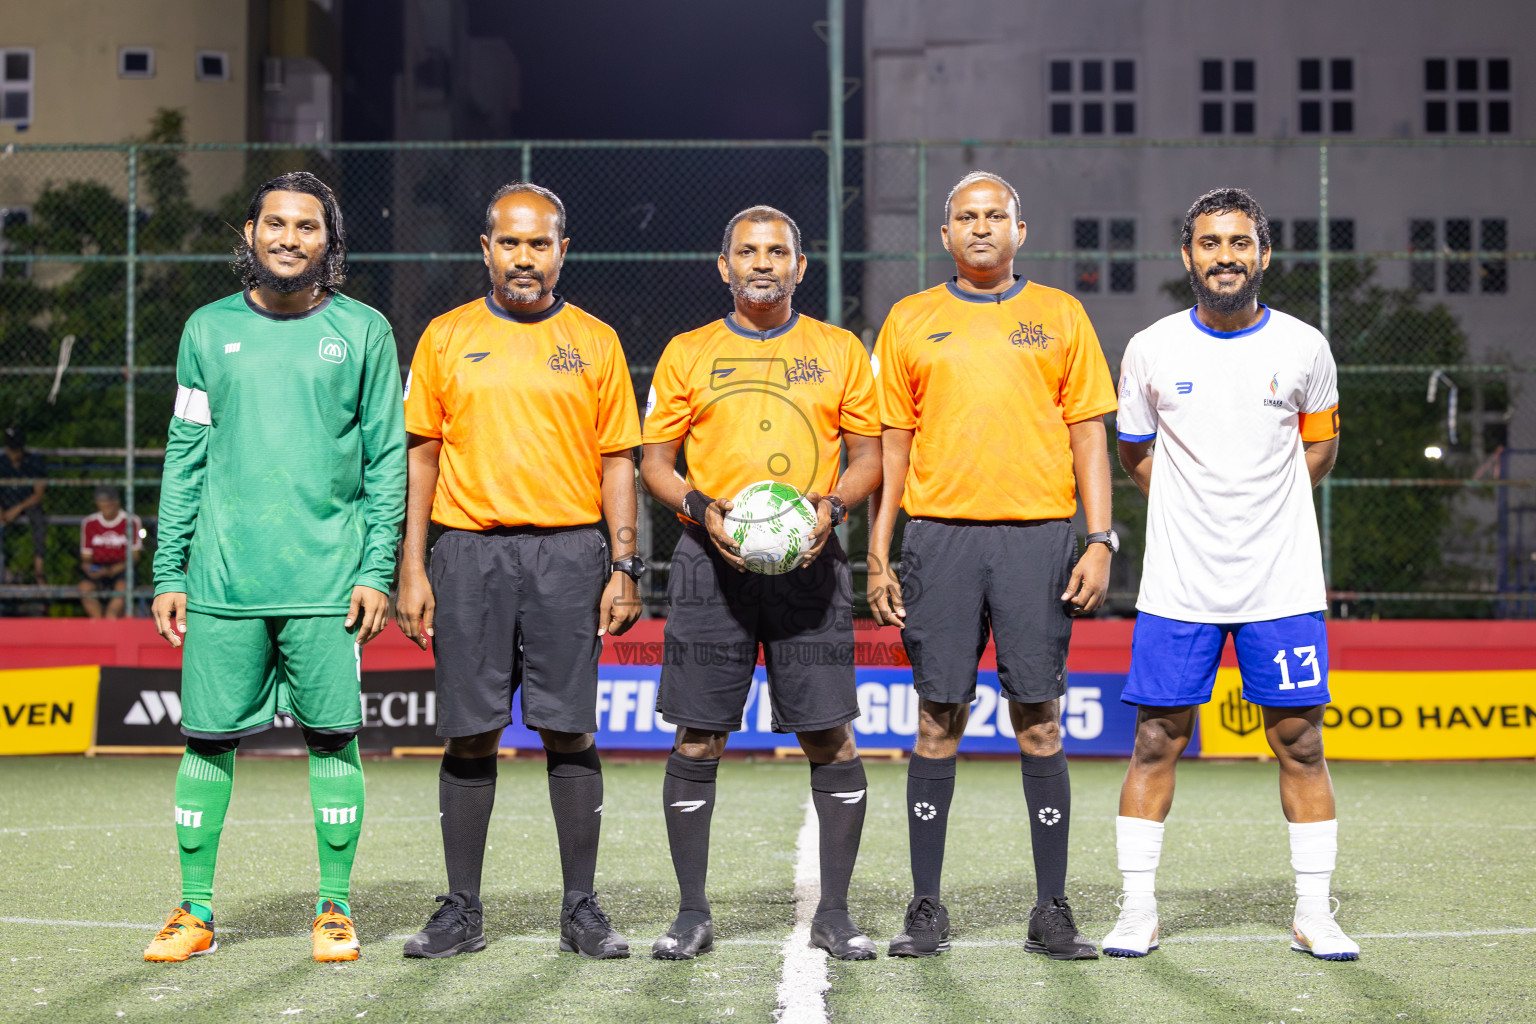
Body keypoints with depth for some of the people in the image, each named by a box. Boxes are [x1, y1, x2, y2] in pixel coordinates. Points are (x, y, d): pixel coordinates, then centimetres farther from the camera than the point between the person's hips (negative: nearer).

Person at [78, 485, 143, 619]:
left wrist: (111, 570, -20)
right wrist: (89, 569, -17)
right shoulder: (89, 523, 6)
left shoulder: (131, 522, -2)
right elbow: (86, 558, 8)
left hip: (121, 569, -2)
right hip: (98, 570, 2)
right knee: (85, 586, -31)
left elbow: (133, 557, -4)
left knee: (123, 586, -36)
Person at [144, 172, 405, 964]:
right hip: (222, 579, 1)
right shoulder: (209, 329, 10)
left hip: (326, 579, -1)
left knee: (332, 738, 2)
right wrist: (168, 571, 6)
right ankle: (194, 911, 14)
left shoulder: (362, 331, 5)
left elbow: (387, 458, 4)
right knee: (209, 741, 4)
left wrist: (378, 569, -4)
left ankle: (335, 908, 14)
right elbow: (184, 457, 11)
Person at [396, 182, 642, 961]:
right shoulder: (446, 338, 9)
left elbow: (618, 460, 8)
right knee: (469, 734, 2)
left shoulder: (595, 341, 9)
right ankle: (462, 910, 11)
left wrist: (624, 567, -1)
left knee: (569, 731, -1)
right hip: (469, 550, 0)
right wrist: (411, 569, 1)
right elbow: (420, 455, 8)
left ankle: (581, 909, 8)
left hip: (568, 552, 0)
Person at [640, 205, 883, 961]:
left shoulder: (839, 351, 10)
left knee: (830, 735, -3)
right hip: (712, 560, 0)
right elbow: (655, 460, 9)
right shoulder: (687, 353, 10)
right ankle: (692, 913, 10)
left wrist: (831, 505, -9)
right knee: (696, 737, 0)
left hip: (810, 560, 0)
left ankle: (834, 913, 8)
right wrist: (701, 508, -9)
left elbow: (869, 454, 10)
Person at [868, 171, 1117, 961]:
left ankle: (1053, 911, 6)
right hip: (939, 537, 0)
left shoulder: (1060, 315, 10)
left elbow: (1088, 435, 8)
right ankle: (925, 909, 9)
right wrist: (878, 555, 4)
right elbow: (892, 443, 11)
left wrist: (1100, 541, -1)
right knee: (938, 720, 2)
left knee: (1039, 721, 0)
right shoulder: (910, 320, 11)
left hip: (1037, 538, 0)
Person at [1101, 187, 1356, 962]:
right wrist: (1192, 513, 8)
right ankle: (1137, 911, 11)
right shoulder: (1151, 350, -1)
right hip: (1177, 585, 0)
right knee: (1155, 742, 1)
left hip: (1284, 582, 0)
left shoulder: (1303, 347, 0)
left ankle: (1313, 914, 13)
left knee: (1299, 743, 2)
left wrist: (1263, 508, 9)